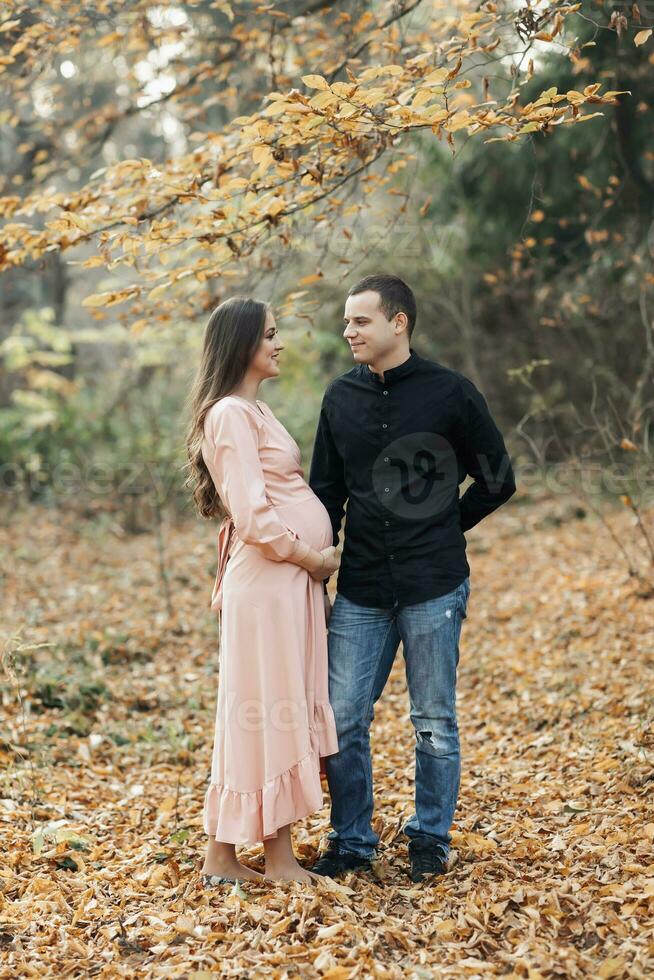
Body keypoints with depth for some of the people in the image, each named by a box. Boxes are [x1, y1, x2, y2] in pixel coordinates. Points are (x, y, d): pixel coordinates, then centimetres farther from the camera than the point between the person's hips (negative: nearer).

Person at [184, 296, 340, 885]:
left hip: (292, 579, 9)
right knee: (265, 714, -2)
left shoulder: (255, 410, 18)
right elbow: (253, 516, -20)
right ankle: (222, 858, 9)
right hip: (267, 582, -9)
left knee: (287, 713, 10)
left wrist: (317, 560, 9)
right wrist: (312, 558, -9)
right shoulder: (230, 413, -13)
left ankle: (279, 858, 17)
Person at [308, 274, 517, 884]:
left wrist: (442, 530, 6)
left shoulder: (450, 392, -4)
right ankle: (351, 842, 20)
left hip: (433, 588, -3)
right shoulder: (341, 397, 7)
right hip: (360, 591, 3)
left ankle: (430, 840, 23)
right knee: (343, 720, 4)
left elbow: (497, 482, 4)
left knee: (434, 724, 7)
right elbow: (325, 494, 11)